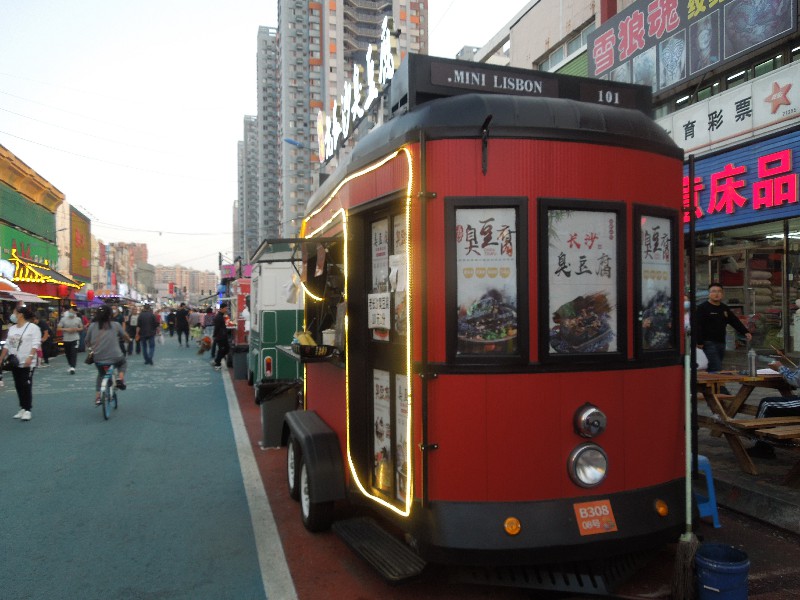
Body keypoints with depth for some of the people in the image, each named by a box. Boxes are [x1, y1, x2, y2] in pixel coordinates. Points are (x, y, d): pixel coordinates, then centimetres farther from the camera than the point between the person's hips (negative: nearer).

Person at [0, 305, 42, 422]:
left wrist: (30, 357, -26)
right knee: (18, 386, 10)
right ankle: (23, 408, 18)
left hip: (27, 363, -7)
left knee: (26, 386, -6)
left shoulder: (33, 327, -8)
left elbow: (36, 344, -15)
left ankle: (27, 410, -1)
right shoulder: (12, 328, 13)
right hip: (14, 362, 7)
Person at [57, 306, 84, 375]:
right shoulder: (63, 319, 1)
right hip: (66, 339, 2)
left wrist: (76, 329, -10)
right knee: (67, 354, 11)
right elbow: (58, 328, -1)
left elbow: (81, 328, 11)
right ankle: (71, 366, 31)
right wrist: (66, 329, -15)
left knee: (74, 353, -12)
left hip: (75, 339, -2)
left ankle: (72, 368, -17)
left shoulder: (78, 319, 3)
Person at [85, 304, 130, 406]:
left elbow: (87, 343, 6)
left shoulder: (92, 325, -2)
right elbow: (126, 337, 8)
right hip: (115, 358, -2)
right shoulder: (115, 324, -6)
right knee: (123, 362, 32)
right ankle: (120, 379, 7)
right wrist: (127, 339, 32)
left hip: (98, 359, 2)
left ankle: (97, 397, 22)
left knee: (101, 375, 31)